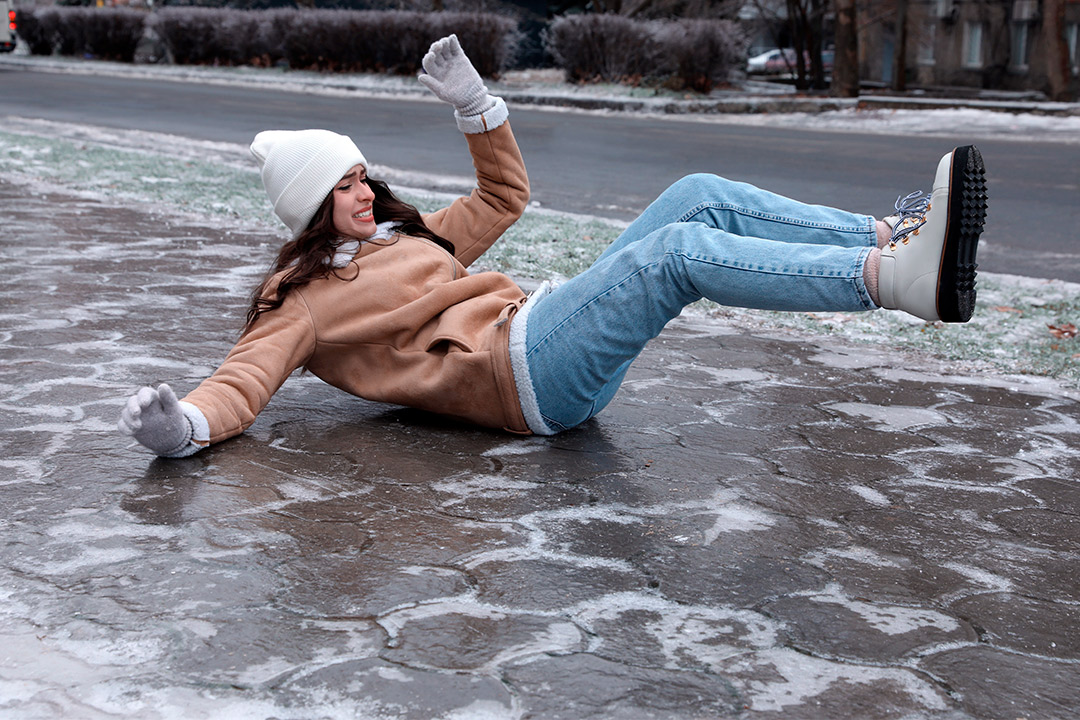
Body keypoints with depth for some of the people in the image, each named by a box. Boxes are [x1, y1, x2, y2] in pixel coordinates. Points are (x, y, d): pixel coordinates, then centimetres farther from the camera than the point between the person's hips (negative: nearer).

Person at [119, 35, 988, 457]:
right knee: (677, 250, -29)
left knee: (701, 196, -6)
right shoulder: (307, 299, 6)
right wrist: (184, 424, -29)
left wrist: (471, 101, 24)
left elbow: (504, 193, 35)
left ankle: (891, 237, -14)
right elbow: (248, 375, -8)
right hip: (520, 375, -9)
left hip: (546, 326, 9)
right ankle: (898, 279, -41)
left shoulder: (406, 238, 28)